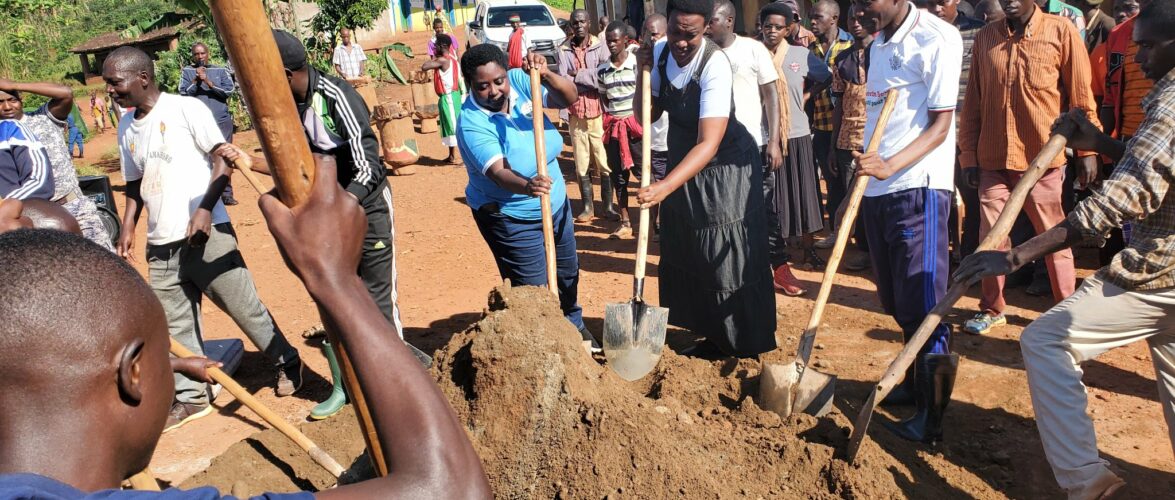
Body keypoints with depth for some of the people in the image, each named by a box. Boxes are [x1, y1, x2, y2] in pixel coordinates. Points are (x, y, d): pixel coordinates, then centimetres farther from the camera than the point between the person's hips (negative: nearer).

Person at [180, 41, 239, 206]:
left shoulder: (221, 71, 7)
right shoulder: (187, 72, 6)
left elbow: (229, 91, -5)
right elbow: (183, 94, -2)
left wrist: (209, 82, -12)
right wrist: (196, 81, -12)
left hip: (222, 121, 1)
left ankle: (226, 193, 11)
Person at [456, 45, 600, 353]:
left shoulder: (519, 81, -12)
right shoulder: (471, 123, -26)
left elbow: (568, 97, -17)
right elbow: (498, 172, -39)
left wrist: (546, 75, -36)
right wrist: (527, 185, -59)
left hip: (555, 203, 6)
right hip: (512, 219, -6)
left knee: (568, 274, 24)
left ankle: (574, 328, 49)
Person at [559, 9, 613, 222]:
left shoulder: (600, 47, -1)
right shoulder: (564, 50, 3)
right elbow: (563, 81, -6)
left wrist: (578, 74, -9)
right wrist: (591, 78, -14)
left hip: (598, 111, -2)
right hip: (575, 112, 2)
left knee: (604, 160, 2)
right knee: (581, 163, 8)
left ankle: (608, 206, 14)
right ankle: (587, 207, 18)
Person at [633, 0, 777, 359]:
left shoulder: (715, 64, -28)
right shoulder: (661, 53, -6)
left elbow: (708, 144, -35)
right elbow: (646, 116, 2)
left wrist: (664, 187, -45)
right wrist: (642, 73, -13)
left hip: (726, 169, -7)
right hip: (684, 166, 7)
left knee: (730, 263, -1)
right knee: (689, 259, 14)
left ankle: (749, 352, 15)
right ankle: (714, 339, 31)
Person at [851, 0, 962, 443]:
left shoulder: (937, 39, -10)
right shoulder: (878, 44, 13)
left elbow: (940, 125, -12)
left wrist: (890, 166, -25)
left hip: (918, 189, -8)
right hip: (877, 190, 8)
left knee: (922, 304, -4)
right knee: (897, 303, 15)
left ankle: (931, 419, 5)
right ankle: (914, 384, 32)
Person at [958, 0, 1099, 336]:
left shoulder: (1061, 33, -5)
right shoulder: (985, 37, 5)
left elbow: (1082, 97, -2)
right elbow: (973, 101, 7)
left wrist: (1088, 152, -2)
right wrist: (969, 154, 5)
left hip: (1042, 158, -3)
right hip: (993, 159, 3)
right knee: (990, 235, 8)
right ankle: (992, 308, 23)